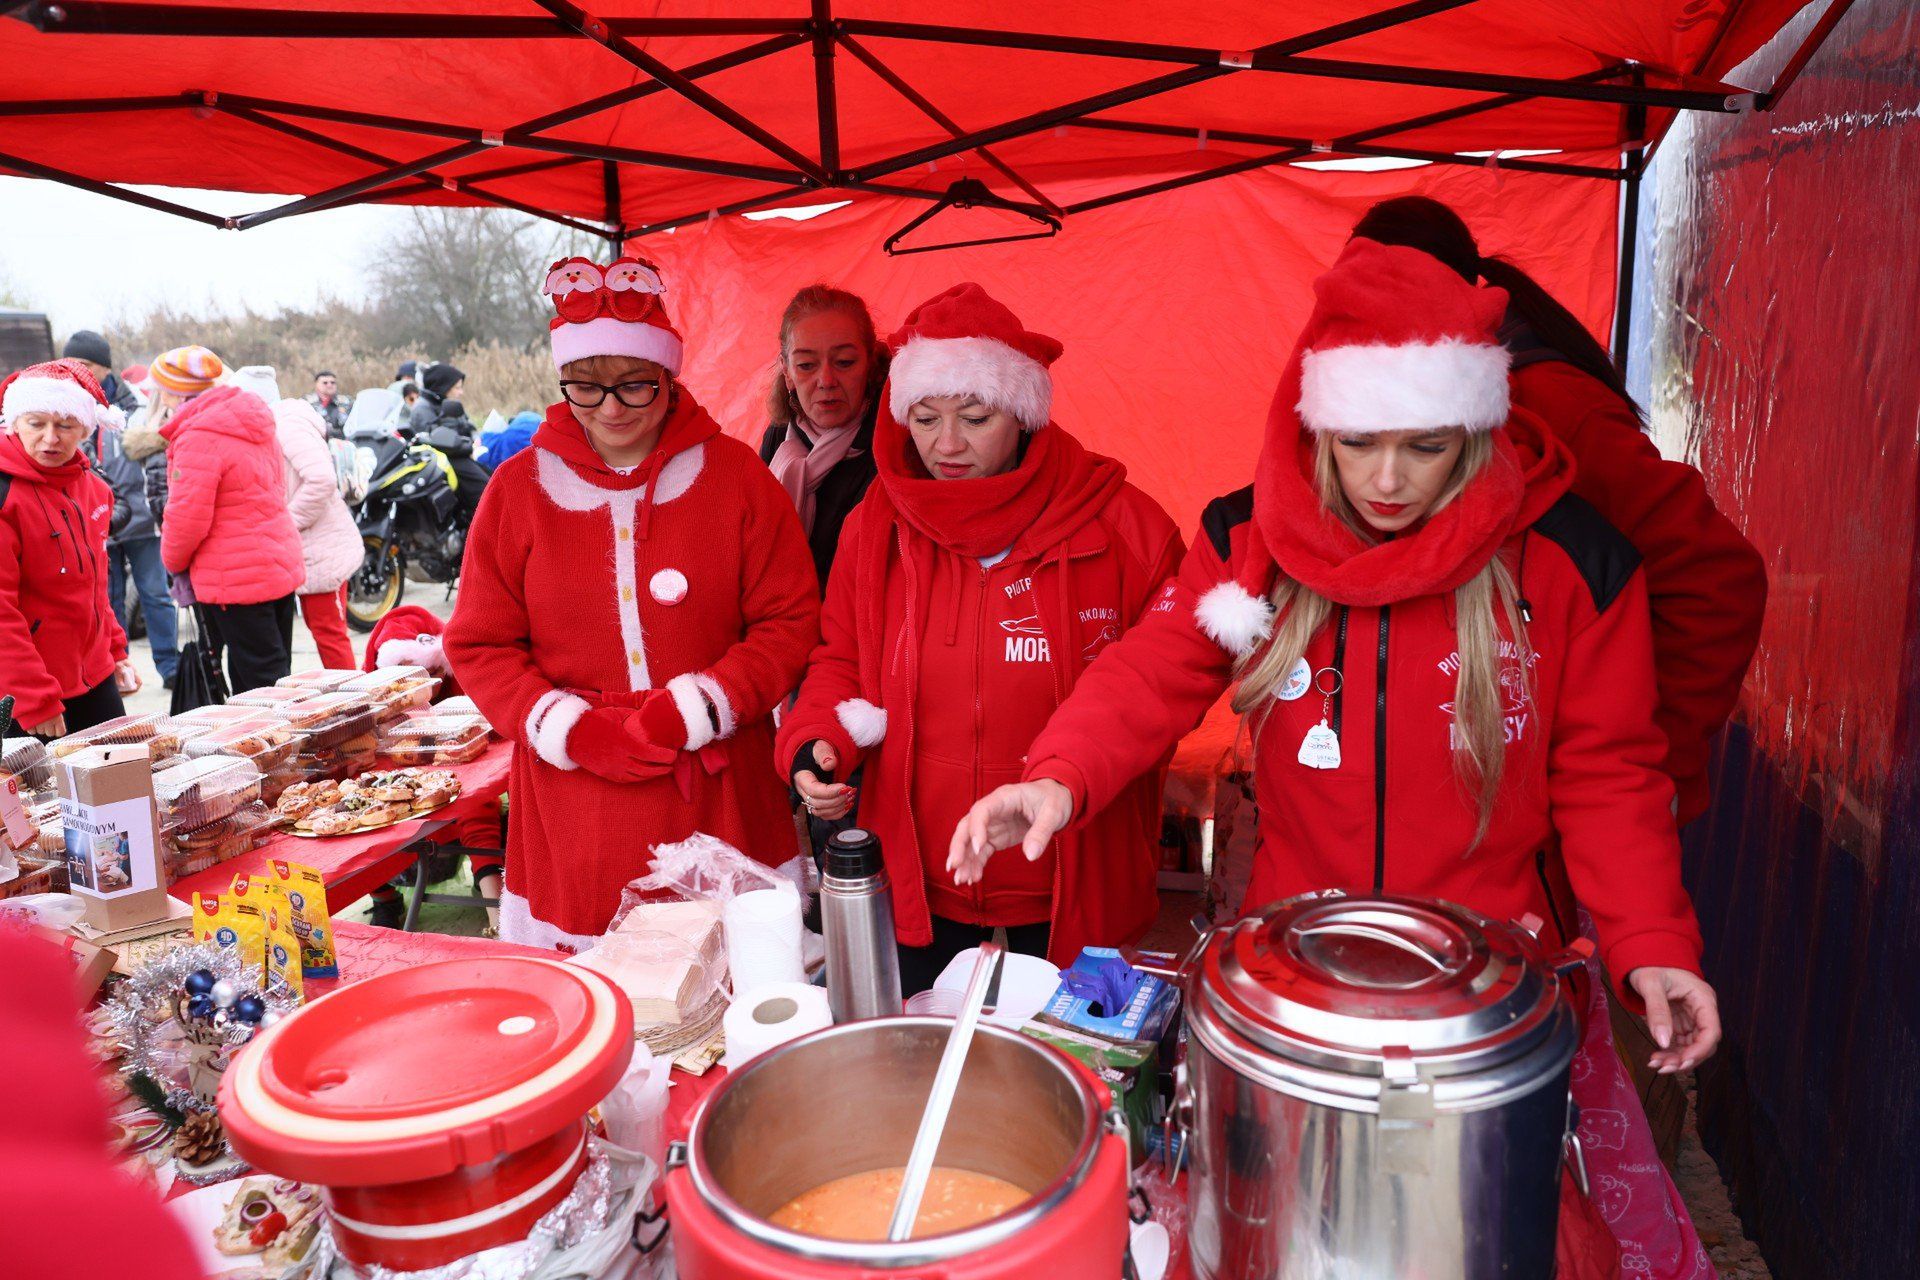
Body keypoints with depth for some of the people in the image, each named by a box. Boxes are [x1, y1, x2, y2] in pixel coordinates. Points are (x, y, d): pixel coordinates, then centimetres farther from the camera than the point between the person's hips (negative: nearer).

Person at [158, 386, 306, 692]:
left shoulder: (198, 437, -18)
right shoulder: (256, 423, 10)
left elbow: (187, 518, -18)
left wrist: (173, 562, 1)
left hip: (235, 579, -9)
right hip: (283, 566, 9)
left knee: (261, 682, -2)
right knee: (277, 674, 16)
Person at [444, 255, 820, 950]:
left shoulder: (733, 473, 1)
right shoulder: (520, 487, 5)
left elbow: (792, 623, -1)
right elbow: (478, 645, 7)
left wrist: (692, 711, -12)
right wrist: (573, 730, -8)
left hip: (720, 799, -1)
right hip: (575, 814, 1)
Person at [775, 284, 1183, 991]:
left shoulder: (1125, 527, -9)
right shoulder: (875, 527, 0)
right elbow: (842, 661, 9)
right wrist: (817, 742, -10)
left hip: (1074, 887, -2)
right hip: (916, 883, 2)